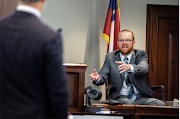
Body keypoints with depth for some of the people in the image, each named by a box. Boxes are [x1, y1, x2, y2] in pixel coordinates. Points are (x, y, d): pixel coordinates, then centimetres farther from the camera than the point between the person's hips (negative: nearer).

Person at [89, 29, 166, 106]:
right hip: (120, 97, -2)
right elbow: (103, 75, -1)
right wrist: (98, 78, -28)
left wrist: (130, 67, -39)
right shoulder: (110, 57, 11)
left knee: (161, 105, -25)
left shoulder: (140, 54, 7)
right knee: (129, 104, -37)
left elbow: (144, 68, -15)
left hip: (141, 97, 2)